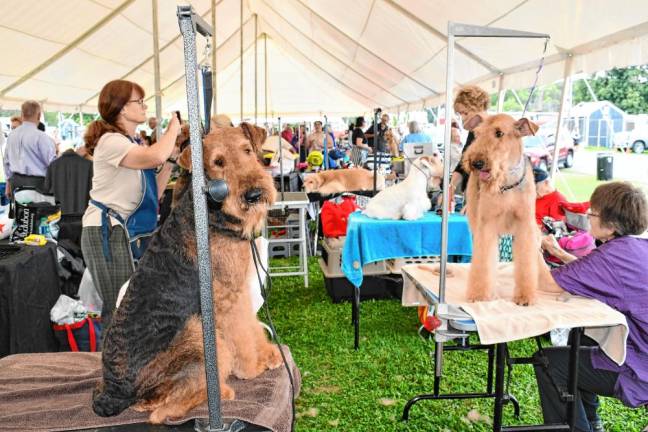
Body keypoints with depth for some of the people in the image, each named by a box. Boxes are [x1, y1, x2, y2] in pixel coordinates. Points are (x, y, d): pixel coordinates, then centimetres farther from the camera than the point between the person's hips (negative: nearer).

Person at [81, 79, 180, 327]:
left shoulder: (133, 144, 16)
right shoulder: (110, 141, -12)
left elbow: (153, 193, 13)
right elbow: (155, 157, -31)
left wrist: (172, 158, 3)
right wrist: (174, 127, -12)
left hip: (130, 232, 9)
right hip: (107, 232, -9)